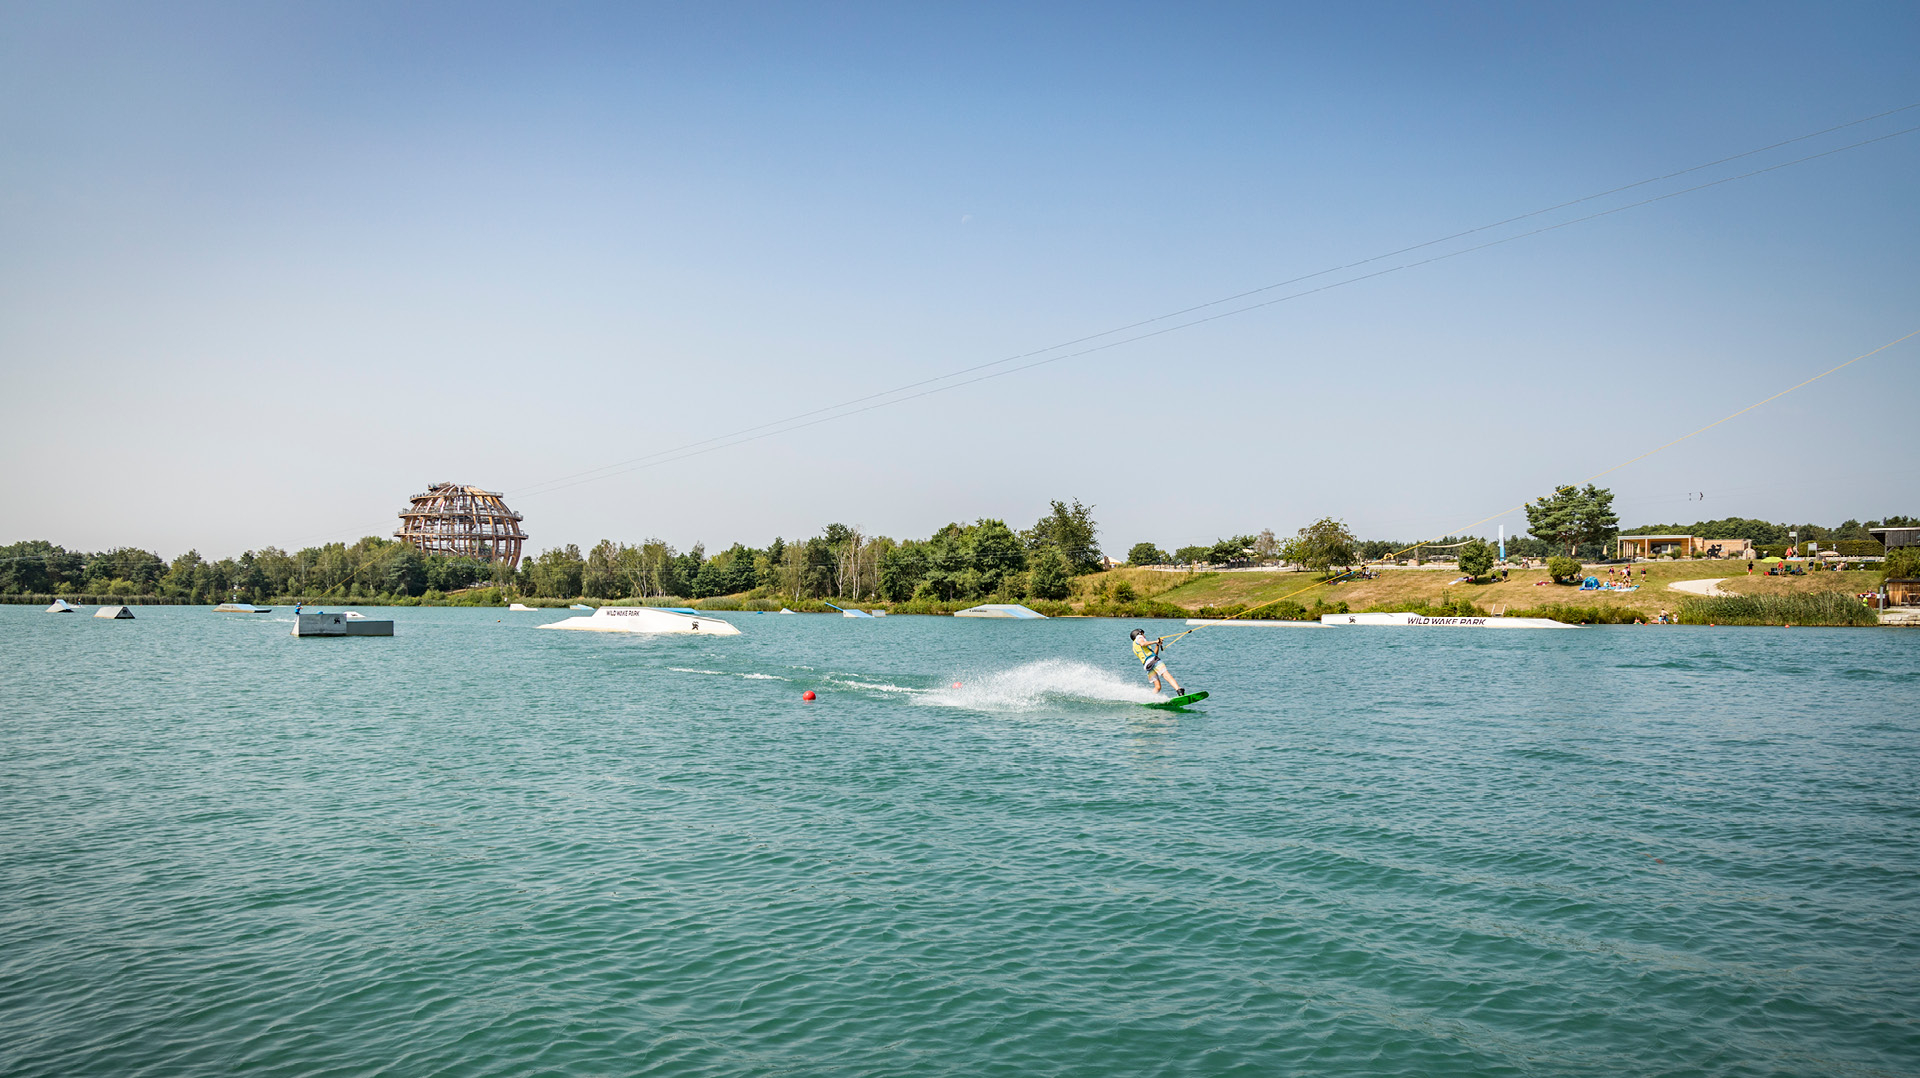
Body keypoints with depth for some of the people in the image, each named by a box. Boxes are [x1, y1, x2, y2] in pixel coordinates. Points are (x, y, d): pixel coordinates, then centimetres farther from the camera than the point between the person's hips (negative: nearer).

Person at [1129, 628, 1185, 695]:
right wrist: (1155, 641, -3)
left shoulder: (1135, 649, 35)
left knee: (1157, 687, 4)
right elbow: (1143, 644, -11)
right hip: (1153, 660, -7)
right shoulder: (1139, 638, 16)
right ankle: (1179, 691, -39)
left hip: (1147, 665, 7)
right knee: (1167, 676, -22)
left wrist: (1157, 644, 33)